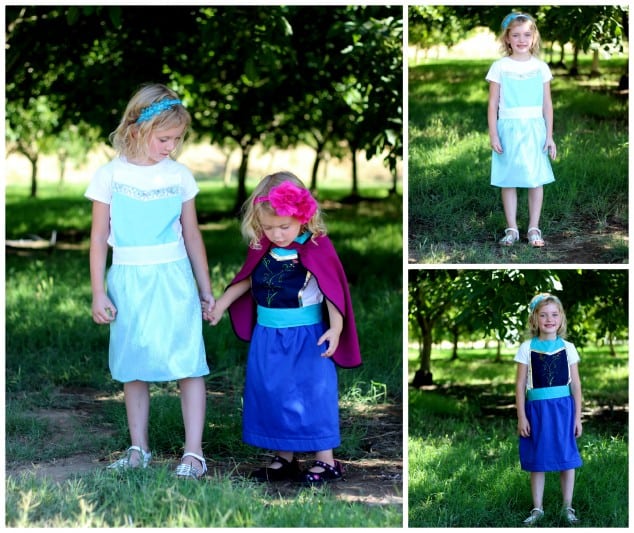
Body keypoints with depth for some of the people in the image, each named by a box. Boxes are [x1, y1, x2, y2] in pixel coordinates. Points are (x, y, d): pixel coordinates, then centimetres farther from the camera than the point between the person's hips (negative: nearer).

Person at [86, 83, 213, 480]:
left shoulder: (179, 175, 2)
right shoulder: (111, 176, -2)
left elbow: (192, 235, 10)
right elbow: (99, 238, 2)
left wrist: (205, 290, 12)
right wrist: (98, 293, -1)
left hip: (174, 279, 0)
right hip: (128, 281, 0)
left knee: (188, 364, -5)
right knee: (134, 368, 7)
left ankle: (194, 453, -3)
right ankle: (139, 449, 18)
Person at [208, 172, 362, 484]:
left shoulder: (317, 249, -15)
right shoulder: (262, 249, 1)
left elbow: (333, 291, -14)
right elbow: (247, 279, 17)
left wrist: (335, 328, -22)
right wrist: (222, 302, 18)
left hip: (307, 338, -6)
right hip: (267, 337, 6)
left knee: (312, 394, -1)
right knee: (271, 395, 11)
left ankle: (325, 460, 9)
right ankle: (283, 458, 23)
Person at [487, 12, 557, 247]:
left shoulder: (540, 67, 4)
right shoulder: (500, 67, -1)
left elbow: (547, 104, 7)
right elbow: (493, 104, 0)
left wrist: (549, 135, 3)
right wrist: (493, 135, -5)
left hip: (534, 129, 1)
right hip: (509, 129, -1)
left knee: (536, 180, 2)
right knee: (508, 180, 3)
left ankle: (533, 228, 10)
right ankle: (512, 229, 11)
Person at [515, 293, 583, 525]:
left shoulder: (567, 348, 2)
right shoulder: (527, 348, -1)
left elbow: (576, 384, 5)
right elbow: (520, 384, 0)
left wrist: (578, 416, 3)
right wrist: (521, 417, -4)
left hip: (563, 407, 0)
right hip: (537, 408, 0)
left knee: (567, 458, 4)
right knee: (537, 460, 6)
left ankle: (568, 507, 16)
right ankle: (537, 508, 17)